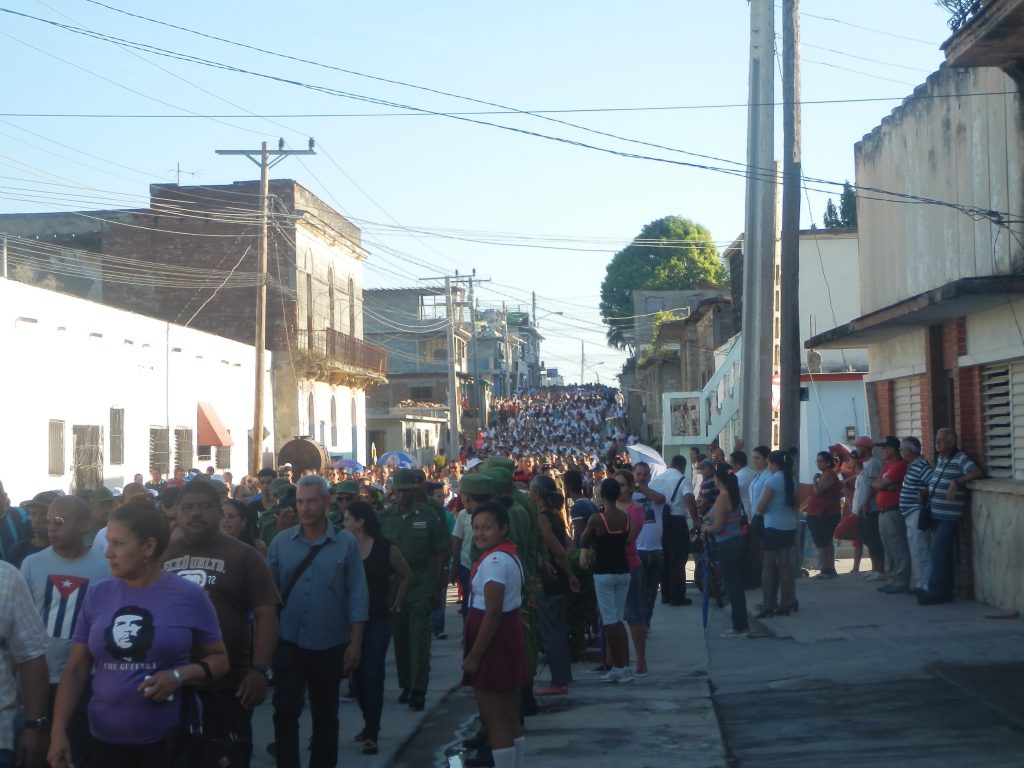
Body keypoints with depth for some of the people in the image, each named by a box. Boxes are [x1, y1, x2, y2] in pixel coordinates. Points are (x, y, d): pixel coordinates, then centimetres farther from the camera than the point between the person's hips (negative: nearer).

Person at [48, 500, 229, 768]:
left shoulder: (189, 596, -5)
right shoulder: (97, 595, 4)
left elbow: (218, 659, 2)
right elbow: (75, 669, 6)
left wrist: (180, 675, -16)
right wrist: (59, 731, -2)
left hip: (171, 738, -3)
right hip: (106, 738, 3)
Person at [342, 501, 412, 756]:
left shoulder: (385, 548, -7)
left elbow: (407, 576, 6)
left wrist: (397, 605, 5)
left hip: (378, 620, -3)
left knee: (373, 675, -6)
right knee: (357, 675, 9)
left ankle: (371, 733, -4)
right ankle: (370, 724, 26)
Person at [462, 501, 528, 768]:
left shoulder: (494, 560, -20)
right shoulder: (509, 554, 12)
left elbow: (492, 613, -24)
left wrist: (473, 655, -20)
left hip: (493, 642, -11)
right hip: (509, 636, 11)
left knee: (493, 721, -3)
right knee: (509, 717, 17)